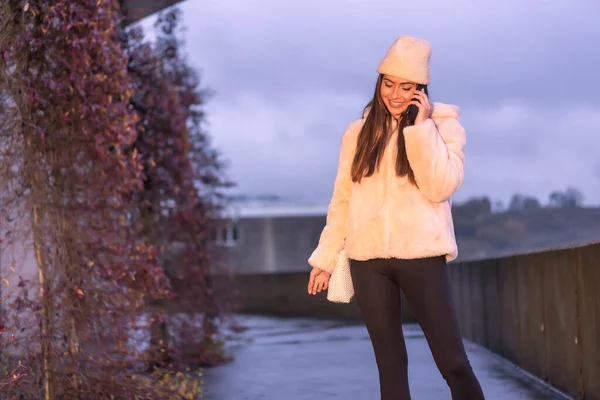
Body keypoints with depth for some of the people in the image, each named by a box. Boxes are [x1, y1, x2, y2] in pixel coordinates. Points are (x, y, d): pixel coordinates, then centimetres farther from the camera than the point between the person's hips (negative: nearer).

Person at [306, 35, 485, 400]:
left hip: (421, 256, -2)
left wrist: (421, 127, -11)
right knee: (391, 363, 7)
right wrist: (325, 259, 10)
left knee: (453, 361, -4)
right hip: (368, 260, 3)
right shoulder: (359, 132, 10)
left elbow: (440, 187, -11)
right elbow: (342, 199, 12)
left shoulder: (444, 124, 3)